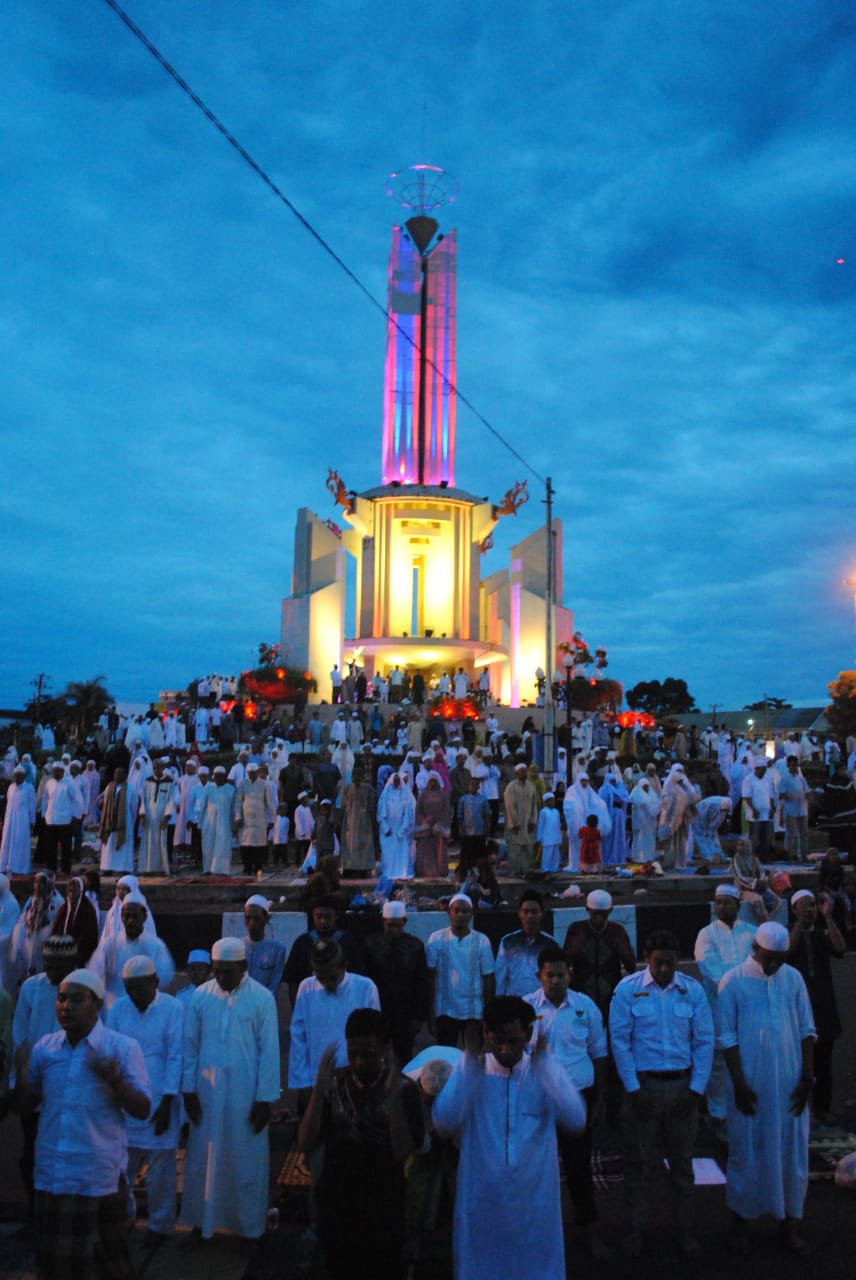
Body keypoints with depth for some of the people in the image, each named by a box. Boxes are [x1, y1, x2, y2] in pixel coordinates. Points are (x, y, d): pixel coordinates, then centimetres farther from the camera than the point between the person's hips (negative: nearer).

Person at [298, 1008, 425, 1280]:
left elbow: (403, 1153, -21)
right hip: (336, 1210, 2)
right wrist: (319, 1089, -26)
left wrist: (393, 1096, -32)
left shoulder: (404, 1088, -13)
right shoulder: (332, 1083, -7)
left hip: (383, 1215, -2)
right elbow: (306, 1145, -13)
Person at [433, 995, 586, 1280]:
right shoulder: (469, 1070, -3)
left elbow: (576, 1119, -18)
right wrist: (469, 1064, -23)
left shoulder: (545, 1072, -2)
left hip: (534, 1201, 1)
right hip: (481, 1200, 0)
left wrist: (543, 1063, -24)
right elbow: (444, 1123, -19)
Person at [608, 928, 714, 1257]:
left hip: (682, 1085, 2)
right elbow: (619, 1041, -6)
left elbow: (704, 1042, 1)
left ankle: (684, 1229, 29)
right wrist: (634, 1089, -8)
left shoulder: (693, 990, -1)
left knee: (682, 1161, 13)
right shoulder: (628, 989, -7)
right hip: (642, 1084, -1)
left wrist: (696, 1089, -4)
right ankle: (635, 1228, 23)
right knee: (638, 1161, 7)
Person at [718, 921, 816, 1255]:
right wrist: (740, 1084, -10)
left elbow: (806, 1030, 6)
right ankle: (740, 1219, 26)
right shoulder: (733, 982, -9)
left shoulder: (793, 978, 1)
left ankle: (788, 1224, 25)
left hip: (790, 1084, 3)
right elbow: (727, 1038, -6)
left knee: (792, 1152, 10)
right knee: (747, 1152, 8)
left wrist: (807, 1076, 1)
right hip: (751, 1084, -3)